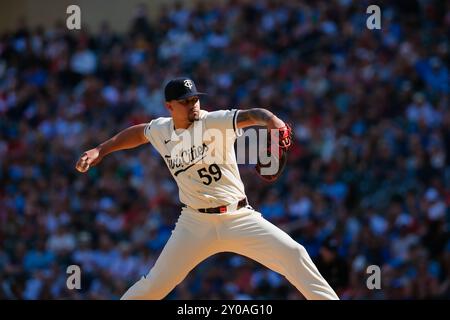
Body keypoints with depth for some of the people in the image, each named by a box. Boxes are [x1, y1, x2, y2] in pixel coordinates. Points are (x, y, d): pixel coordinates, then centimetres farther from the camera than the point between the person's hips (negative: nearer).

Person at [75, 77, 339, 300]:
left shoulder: (216, 122, -9)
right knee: (156, 284, 1)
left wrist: (272, 121, -49)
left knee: (293, 254, -19)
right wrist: (100, 151, 23)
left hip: (239, 218, -2)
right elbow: (138, 133, 28)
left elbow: (250, 115, -27)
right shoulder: (161, 131, 5)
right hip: (196, 223, 2)